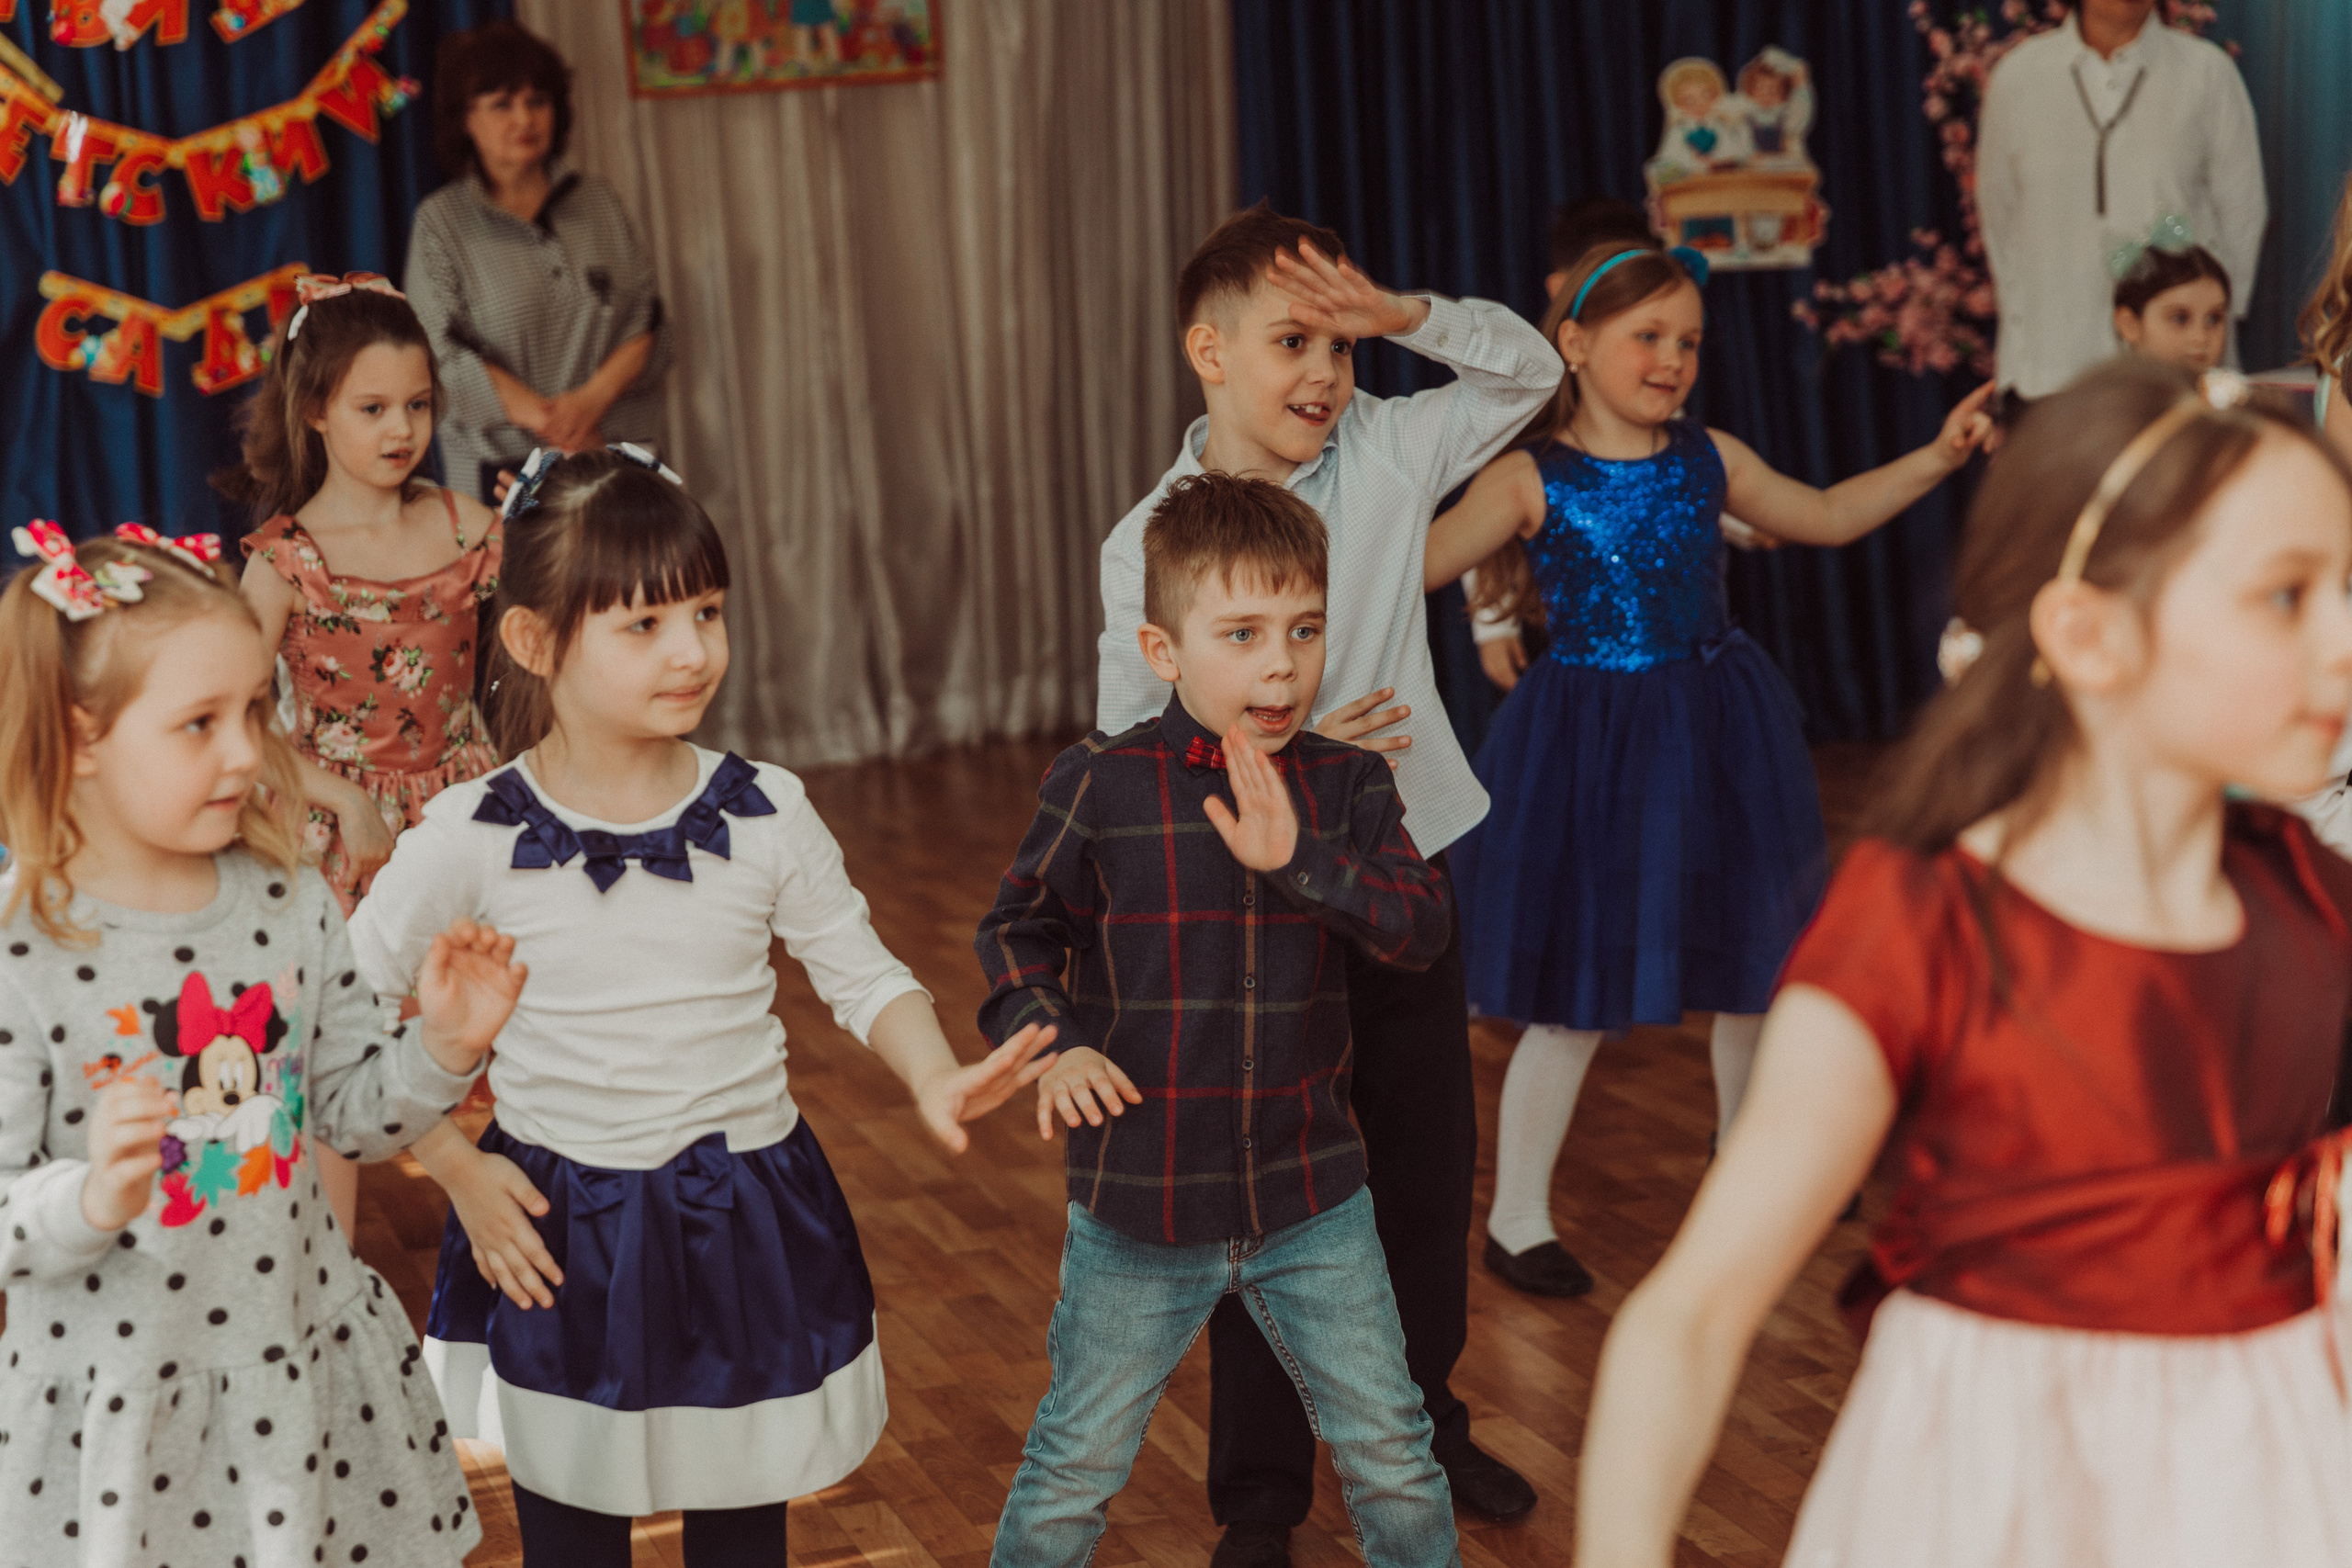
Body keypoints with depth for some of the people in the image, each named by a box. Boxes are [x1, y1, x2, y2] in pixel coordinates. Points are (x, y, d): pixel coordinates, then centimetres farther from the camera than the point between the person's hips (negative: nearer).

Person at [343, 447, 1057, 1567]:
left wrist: (934, 1078, -17)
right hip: (555, 1233, -1)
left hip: (750, 1235, 1)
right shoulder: (472, 836, -11)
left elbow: (863, 976, 3)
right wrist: (455, 1169, -6)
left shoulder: (765, 815, -7)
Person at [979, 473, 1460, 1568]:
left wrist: (1300, 858, -27)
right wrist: (1051, 1045, -16)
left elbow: (1423, 930, -14)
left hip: (1312, 1199, 2)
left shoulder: (1346, 786, -3)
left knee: (1392, 1453, 14)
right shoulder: (1100, 787, -11)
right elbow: (1016, 929, 1)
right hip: (1138, 1201, -2)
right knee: (1076, 1463, 13)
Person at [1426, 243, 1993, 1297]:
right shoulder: (1532, 479, -10)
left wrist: (1934, 459, 10)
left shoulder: (1709, 459, 3)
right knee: (1578, 997, -1)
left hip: (1713, 729, 5)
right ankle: (1515, 1218, 15)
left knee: (1751, 954, 16)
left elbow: (1826, 517, 17)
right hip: (1592, 737, -5)